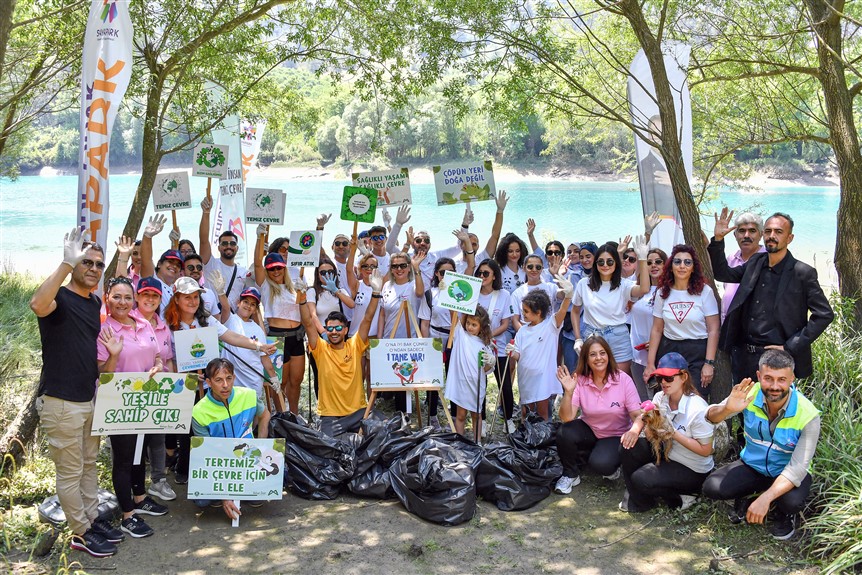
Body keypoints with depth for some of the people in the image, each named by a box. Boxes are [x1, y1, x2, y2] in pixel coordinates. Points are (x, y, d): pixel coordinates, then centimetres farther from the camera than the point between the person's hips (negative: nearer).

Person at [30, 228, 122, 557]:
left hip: (90, 398, 8)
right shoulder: (59, 298, -13)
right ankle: (80, 534, 15)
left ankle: (92, 520, 31)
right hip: (62, 402, -8)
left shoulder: (95, 304, 11)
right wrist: (67, 263, -42)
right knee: (70, 472, 4)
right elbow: (38, 305, -40)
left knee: (89, 465, 19)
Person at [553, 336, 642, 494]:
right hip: (588, 430, 2)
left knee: (601, 464, -31)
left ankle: (612, 463, 9)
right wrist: (568, 392, -37)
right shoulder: (579, 380, -13)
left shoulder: (623, 379, -17)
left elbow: (637, 415, -18)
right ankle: (570, 474, 0)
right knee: (564, 433, -28)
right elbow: (567, 418, -20)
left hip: (616, 436, -2)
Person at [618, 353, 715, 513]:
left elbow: (705, 450, -20)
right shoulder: (660, 398, -6)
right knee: (629, 446, -14)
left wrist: (673, 433, -27)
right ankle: (638, 501, 4)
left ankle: (678, 500, 5)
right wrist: (635, 429, -24)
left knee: (640, 479, -22)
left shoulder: (697, 409, -25)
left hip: (693, 470, -7)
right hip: (667, 455, 7)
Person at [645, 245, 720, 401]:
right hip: (668, 351, 3)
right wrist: (650, 363, 3)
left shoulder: (704, 291, -4)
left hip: (697, 353, -2)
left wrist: (709, 363, -12)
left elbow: (713, 330, -6)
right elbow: (657, 330, 7)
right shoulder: (662, 293, 5)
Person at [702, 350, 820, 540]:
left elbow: (797, 469, -27)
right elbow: (711, 418, -19)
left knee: (791, 501, -34)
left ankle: (785, 515, 5)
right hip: (752, 465, 2)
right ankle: (746, 500, 13)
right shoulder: (749, 395, -20)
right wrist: (727, 408, -44)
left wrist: (765, 499, -39)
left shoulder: (808, 415, -25)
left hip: (788, 473, -2)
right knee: (711, 487, -20)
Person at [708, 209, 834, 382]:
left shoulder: (803, 273, -8)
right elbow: (723, 274, 19)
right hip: (744, 358, 5)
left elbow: (824, 314, -8)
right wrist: (718, 239, 4)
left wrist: (790, 348, -11)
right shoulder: (755, 263, 7)